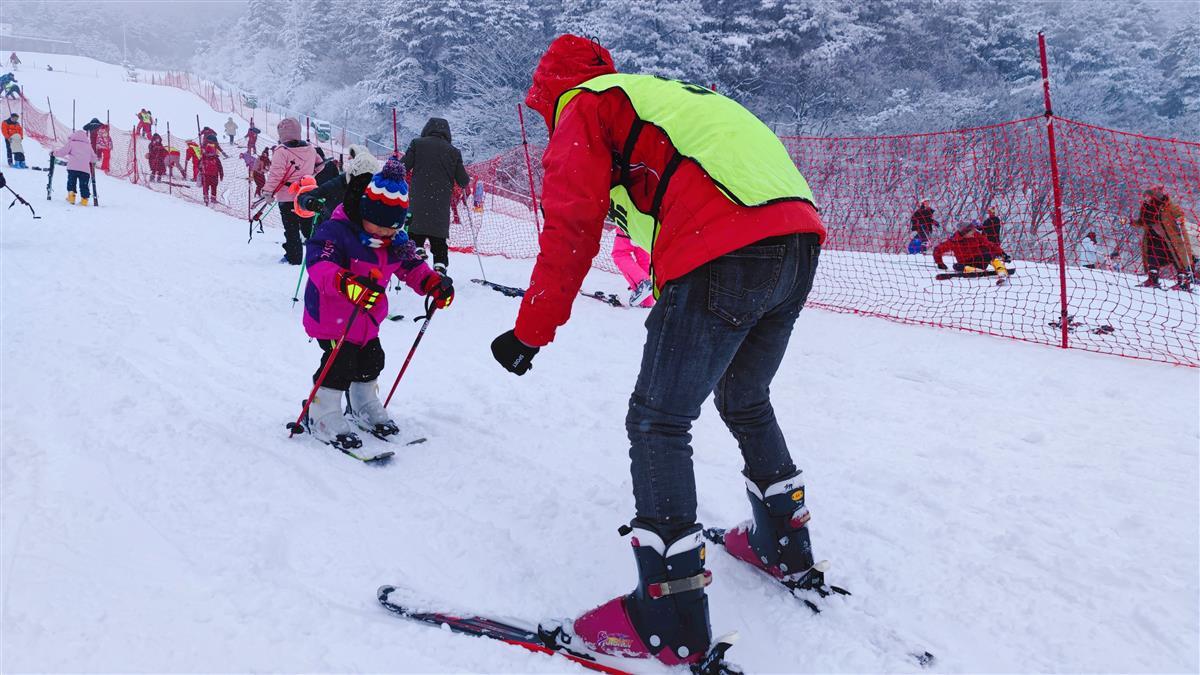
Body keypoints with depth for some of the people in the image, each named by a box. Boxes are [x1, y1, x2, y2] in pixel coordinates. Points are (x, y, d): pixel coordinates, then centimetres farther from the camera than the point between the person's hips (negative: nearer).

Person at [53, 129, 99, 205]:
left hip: (73, 167, -1)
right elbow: (94, 158, 23)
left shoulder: (71, 143, 14)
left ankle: (71, 196, 3)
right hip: (85, 169, 1)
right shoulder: (88, 145, 22)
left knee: (71, 182, 13)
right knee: (84, 185, 6)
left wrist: (55, 153, 22)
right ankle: (85, 198, 1)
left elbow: (63, 151, 6)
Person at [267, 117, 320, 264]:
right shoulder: (310, 149, 4)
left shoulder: (281, 150, -13)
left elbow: (276, 173, -16)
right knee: (308, 225, 17)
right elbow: (319, 166, 19)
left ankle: (293, 257, 5)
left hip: (287, 197, -5)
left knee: (291, 229, 2)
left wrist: (269, 191, -11)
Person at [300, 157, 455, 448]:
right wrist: (347, 282, -57)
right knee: (340, 365, -11)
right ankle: (323, 417, 6)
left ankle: (366, 409, 41)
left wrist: (434, 283, -9)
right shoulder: (335, 232, -24)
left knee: (370, 362, 18)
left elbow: (412, 267, 11)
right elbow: (319, 264, -38)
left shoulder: (396, 241, 0)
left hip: (368, 320, 8)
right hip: (333, 317, -8)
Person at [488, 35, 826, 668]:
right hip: (799, 240, 8)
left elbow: (570, 232, 0)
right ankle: (785, 543, 41)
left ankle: (672, 620, 2)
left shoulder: (583, 110, 11)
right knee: (744, 400, 27)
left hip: (724, 258, -8)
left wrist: (530, 333, 6)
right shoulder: (666, 94, 34)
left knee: (657, 424, 0)